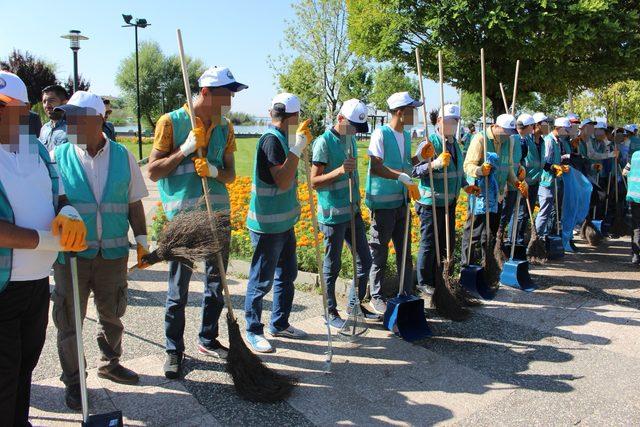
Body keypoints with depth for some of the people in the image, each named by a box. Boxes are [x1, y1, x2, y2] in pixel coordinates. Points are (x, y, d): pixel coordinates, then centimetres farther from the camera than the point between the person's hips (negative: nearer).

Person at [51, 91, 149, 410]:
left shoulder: (123, 157, 1)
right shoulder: (57, 156, -3)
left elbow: (134, 203, 7)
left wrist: (142, 239, 4)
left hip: (113, 253, 2)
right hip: (71, 253, -1)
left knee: (111, 314, 17)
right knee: (69, 320, 9)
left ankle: (109, 363, 40)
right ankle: (73, 380, 28)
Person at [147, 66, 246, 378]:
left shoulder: (225, 127, 9)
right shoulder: (171, 122, -5)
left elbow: (230, 175, 9)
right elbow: (153, 172, -5)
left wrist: (214, 170, -13)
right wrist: (185, 149, -16)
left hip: (219, 215, 5)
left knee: (217, 284, 14)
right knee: (178, 290, 2)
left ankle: (208, 340, 32)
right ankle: (174, 350, 19)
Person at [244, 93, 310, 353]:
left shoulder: (282, 138, 9)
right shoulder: (271, 139, -18)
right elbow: (282, 181, -27)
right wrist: (297, 147, -25)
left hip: (284, 222, 10)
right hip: (267, 225, -10)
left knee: (287, 274, 19)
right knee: (262, 280, 3)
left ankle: (279, 324, 34)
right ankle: (253, 331, 19)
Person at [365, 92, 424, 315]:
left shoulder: (406, 135, 11)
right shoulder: (381, 134, -13)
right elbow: (375, 168, -23)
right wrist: (403, 177, -29)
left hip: (402, 200, 8)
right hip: (382, 202, -7)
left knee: (405, 250, 13)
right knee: (379, 252, 3)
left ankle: (406, 294, 25)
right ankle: (377, 297, 17)